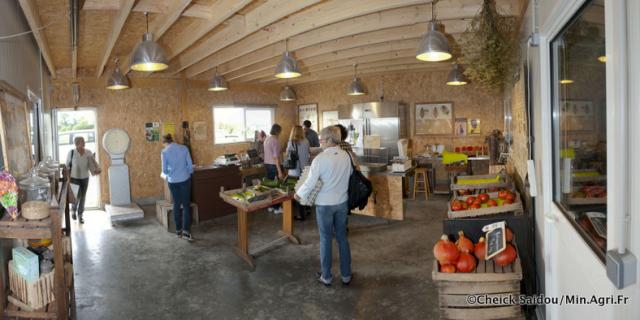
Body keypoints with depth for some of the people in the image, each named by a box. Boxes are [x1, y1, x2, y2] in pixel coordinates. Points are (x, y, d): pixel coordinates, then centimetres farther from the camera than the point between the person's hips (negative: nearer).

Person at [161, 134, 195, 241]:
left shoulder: (165, 152, -5)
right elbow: (190, 165, -3)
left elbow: (165, 170, -1)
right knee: (186, 205, 3)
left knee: (176, 204, 13)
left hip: (173, 181, 1)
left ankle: (178, 230, 19)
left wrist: (164, 175, 22)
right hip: (185, 180, 0)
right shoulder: (184, 148, -3)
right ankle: (186, 231, -4)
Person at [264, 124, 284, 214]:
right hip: (274, 165, -9)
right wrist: (280, 172, -21)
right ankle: (277, 208, 8)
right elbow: (276, 157, -21)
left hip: (267, 164, 9)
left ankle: (270, 206, 23)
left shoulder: (266, 140, 8)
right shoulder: (275, 141, -18)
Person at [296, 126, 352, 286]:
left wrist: (298, 194, -1)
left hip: (324, 204, -4)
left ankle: (326, 276, 22)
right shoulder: (346, 156, -4)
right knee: (342, 238, 15)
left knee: (325, 239, 10)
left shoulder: (320, 158, -20)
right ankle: (346, 275, 25)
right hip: (342, 202, 4)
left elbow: (310, 183, -18)